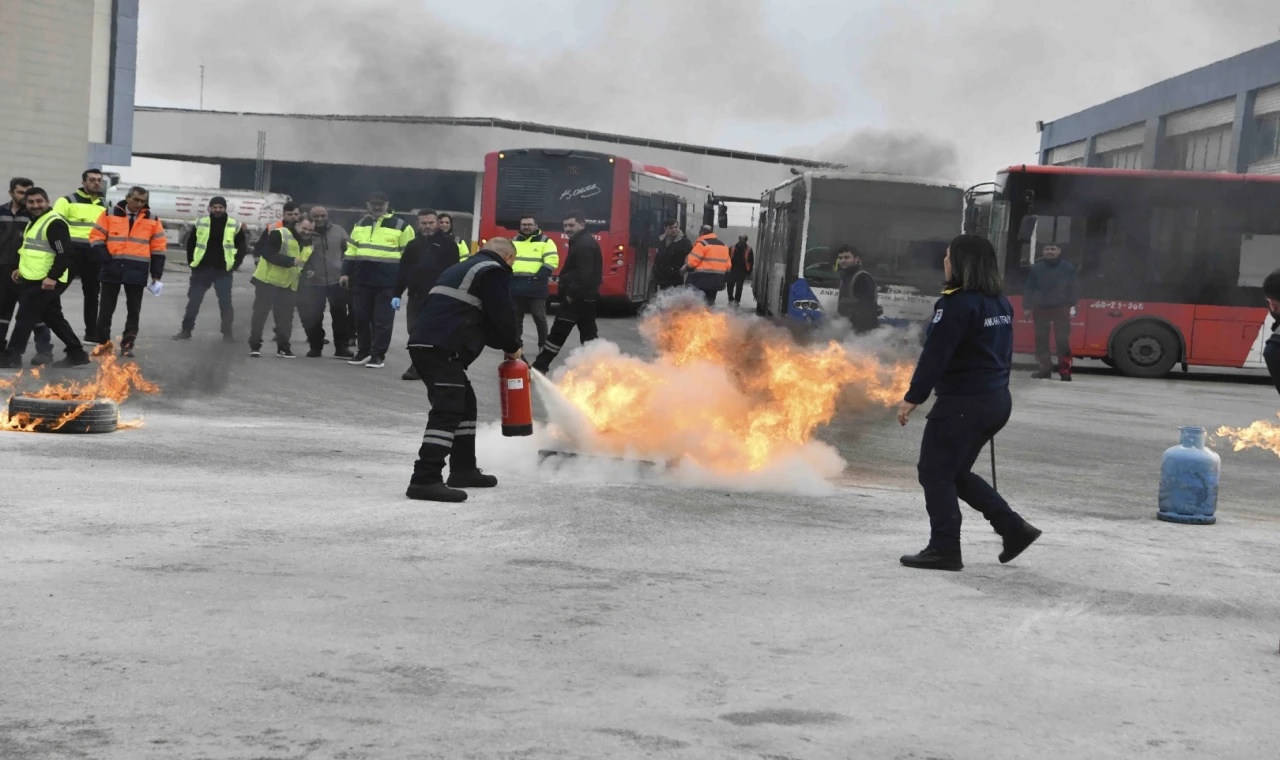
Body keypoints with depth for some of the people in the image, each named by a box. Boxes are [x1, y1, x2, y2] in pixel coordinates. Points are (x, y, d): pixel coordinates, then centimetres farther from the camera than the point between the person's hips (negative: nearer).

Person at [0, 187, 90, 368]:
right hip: (34, 280, 10)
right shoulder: (35, 222, 18)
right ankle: (77, 353, 16)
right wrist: (23, 269, 20)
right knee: (54, 319, 13)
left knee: (25, 317, -6)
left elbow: (65, 254, -21)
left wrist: (52, 277, -27)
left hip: (46, 282, -10)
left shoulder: (54, 223, -15)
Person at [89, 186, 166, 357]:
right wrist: (106, 259, -13)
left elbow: (159, 248, 7)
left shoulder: (152, 220, 4)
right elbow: (96, 237, 0)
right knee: (106, 309, 6)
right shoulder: (110, 214, 0)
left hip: (137, 272, 1)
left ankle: (127, 345, 13)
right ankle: (102, 344, 16)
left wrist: (156, 275, 3)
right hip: (112, 269, -1)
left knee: (133, 310, 5)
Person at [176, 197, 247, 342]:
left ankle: (227, 332, 7)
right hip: (202, 269, 1)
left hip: (223, 271, -1)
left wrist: (234, 265, -3)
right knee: (193, 301, 3)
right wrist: (192, 262, 5)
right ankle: (186, 330, 11)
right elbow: (190, 244, 12)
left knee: (225, 303, -3)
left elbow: (242, 247, 5)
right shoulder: (200, 224, 3)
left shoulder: (235, 226, -1)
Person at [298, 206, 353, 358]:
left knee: (341, 316, 5)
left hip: (337, 281, 1)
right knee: (312, 317, 3)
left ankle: (342, 347, 15)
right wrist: (304, 270, -12)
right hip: (313, 283, -1)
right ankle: (316, 346, 18)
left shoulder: (338, 231, 3)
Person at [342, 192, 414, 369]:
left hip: (387, 281, -4)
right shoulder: (360, 225, 13)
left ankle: (378, 355, 4)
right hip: (362, 279, 4)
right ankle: (363, 351, 21)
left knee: (382, 319, -2)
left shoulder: (400, 226, -1)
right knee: (361, 317, 8)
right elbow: (351, 251, 18)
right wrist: (346, 272, 11)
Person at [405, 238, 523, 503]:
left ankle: (464, 470, 26)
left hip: (423, 343, 10)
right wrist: (512, 347, 12)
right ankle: (425, 480, -22)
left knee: (465, 402, 20)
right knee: (448, 410, -14)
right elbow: (501, 315, -4)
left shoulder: (464, 268, 30)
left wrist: (503, 343, 23)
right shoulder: (494, 272, 0)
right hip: (442, 348, -10)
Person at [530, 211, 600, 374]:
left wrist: (572, 293, -23)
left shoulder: (583, 245, -17)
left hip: (576, 297, -11)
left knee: (558, 333, -5)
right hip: (586, 296, 11)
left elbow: (584, 274, -26)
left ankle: (540, 366, 0)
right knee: (588, 333, 10)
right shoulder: (584, 242, 18)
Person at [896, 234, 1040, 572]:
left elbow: (935, 355, -19)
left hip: (963, 402, -9)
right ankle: (1013, 528, 14)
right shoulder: (1001, 304, 12)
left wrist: (913, 398, -14)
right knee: (956, 472, 19)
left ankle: (944, 549, 2)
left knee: (935, 472, 2)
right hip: (998, 400, 9)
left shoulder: (958, 304, -17)